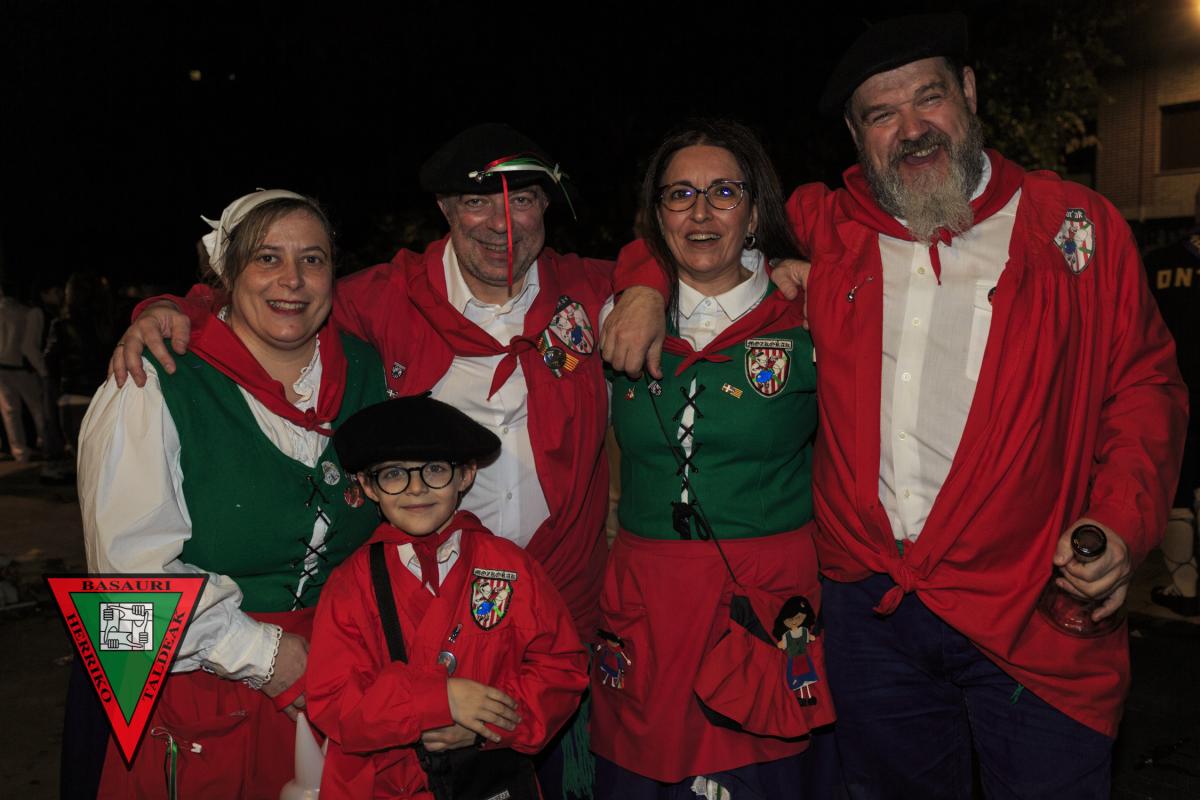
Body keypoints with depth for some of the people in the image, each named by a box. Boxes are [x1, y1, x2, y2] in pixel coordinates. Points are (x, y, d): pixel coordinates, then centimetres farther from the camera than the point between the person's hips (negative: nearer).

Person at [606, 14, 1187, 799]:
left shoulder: (1079, 226, 2)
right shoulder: (826, 229, 6)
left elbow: (1145, 385, 5)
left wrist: (1122, 522, -9)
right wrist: (649, 285, -3)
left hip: (1033, 614, -1)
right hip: (870, 606, 2)